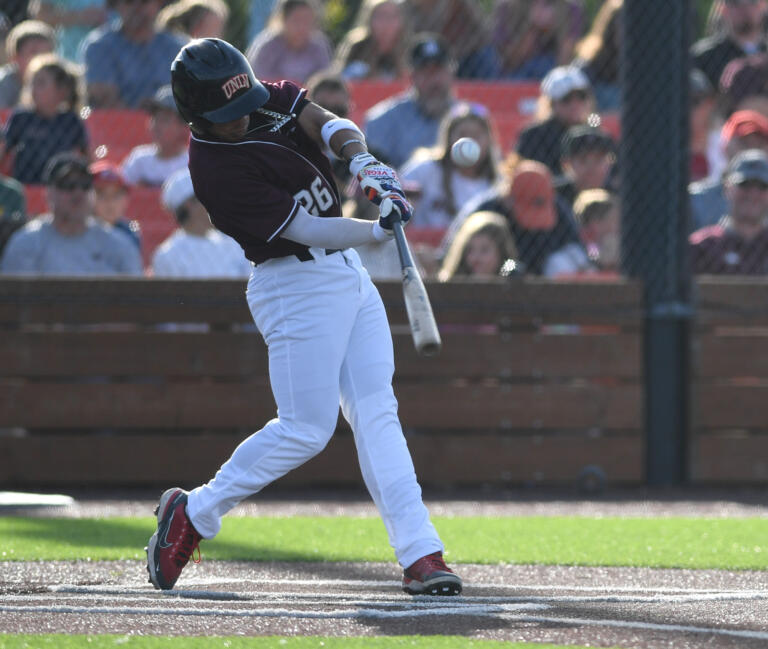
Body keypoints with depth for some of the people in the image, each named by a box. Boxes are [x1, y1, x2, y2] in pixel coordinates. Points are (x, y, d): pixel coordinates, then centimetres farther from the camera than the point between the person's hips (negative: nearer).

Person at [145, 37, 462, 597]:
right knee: (306, 429, -8)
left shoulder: (269, 98, 2)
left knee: (377, 413, 0)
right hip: (296, 285, -7)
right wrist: (379, 231, -33)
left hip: (350, 276, 7)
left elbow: (329, 125, -6)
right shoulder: (216, 170, -22)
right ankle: (194, 514, 9)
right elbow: (306, 230, -24)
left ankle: (420, 555, -5)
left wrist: (363, 161, -27)